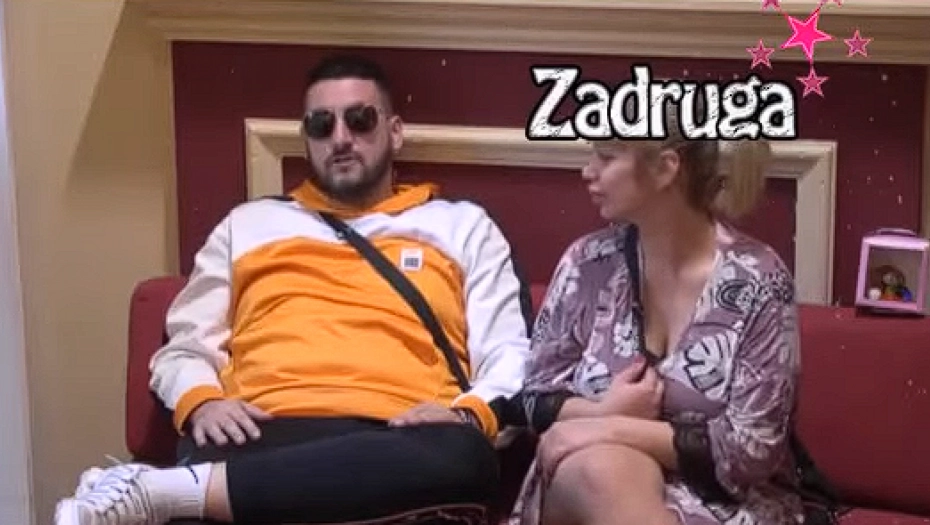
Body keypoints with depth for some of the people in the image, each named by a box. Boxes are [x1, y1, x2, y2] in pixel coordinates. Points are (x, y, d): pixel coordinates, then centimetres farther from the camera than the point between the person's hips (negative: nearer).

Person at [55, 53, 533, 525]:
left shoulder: (462, 227, 25)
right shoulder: (249, 224, 29)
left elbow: (508, 357, 15)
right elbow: (185, 347, 24)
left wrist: (470, 414, -9)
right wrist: (201, 401, 0)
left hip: (392, 443, 2)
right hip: (261, 435, -1)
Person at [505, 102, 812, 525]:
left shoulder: (756, 281, -10)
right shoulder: (588, 263, 1)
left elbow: (750, 452, -13)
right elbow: (537, 398, 8)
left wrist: (614, 429, -18)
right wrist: (605, 412, -14)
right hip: (587, 484, 3)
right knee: (605, 468, -34)